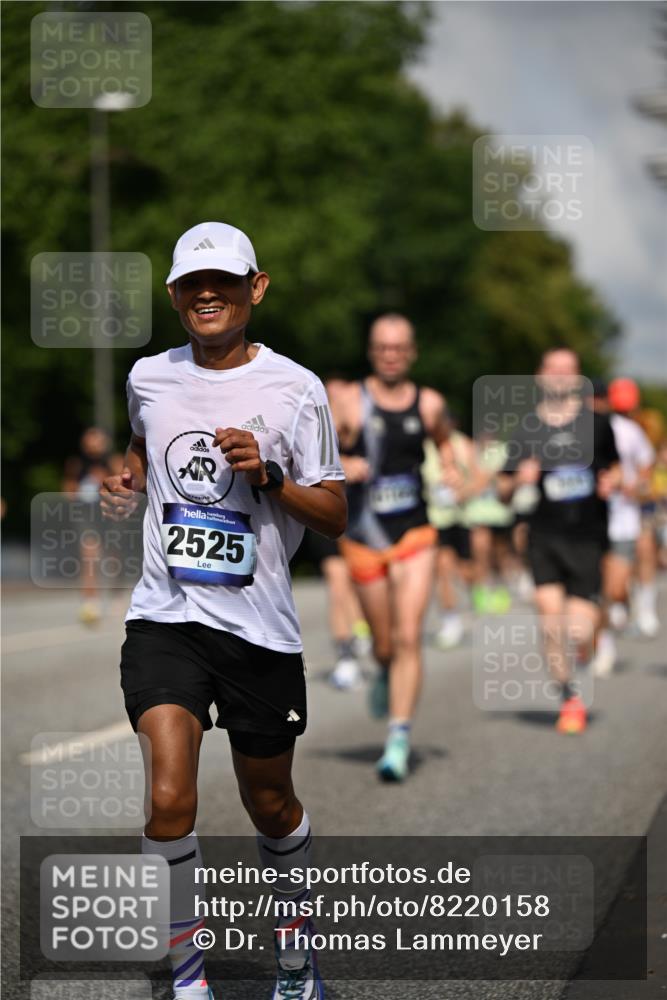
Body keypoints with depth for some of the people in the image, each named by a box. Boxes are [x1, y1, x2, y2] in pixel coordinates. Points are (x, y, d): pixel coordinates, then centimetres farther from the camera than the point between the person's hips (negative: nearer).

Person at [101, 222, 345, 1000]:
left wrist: (269, 476, -19)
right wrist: (128, 483, 7)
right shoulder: (148, 379, 5)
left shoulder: (294, 388, -4)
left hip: (260, 626, -1)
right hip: (166, 618, 1)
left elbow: (334, 516, -2)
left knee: (270, 803, 13)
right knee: (169, 799, -18)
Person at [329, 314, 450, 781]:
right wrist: (340, 467, -26)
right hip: (364, 536, 0)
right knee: (384, 643, 10)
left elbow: (445, 441, 22)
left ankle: (400, 739, -9)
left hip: (414, 535, 0)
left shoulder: (430, 404, 3)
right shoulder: (349, 401, -5)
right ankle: (385, 674, 47)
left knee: (408, 637, -12)